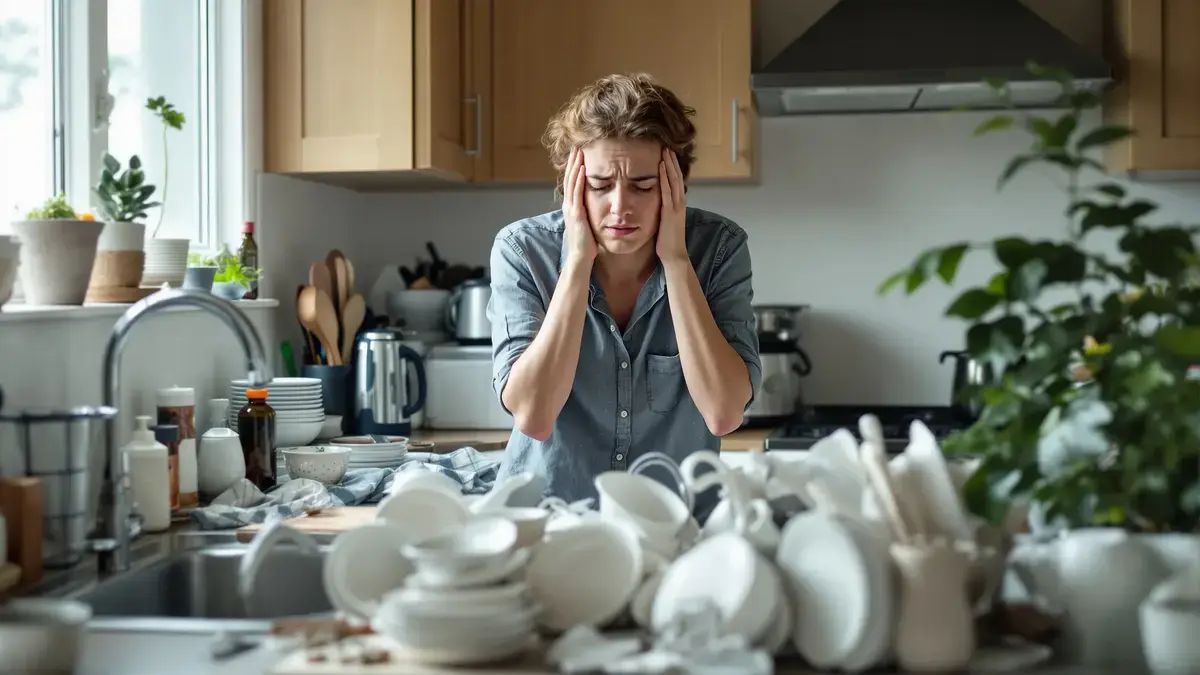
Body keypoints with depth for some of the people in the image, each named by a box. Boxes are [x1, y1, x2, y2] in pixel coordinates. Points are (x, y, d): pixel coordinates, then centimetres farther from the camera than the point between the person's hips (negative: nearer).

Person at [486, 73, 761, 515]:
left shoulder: (718, 248, -8)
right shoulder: (523, 249, -9)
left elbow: (724, 414, -17)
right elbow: (533, 416, -18)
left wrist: (675, 259, -18)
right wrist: (579, 260, -20)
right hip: (546, 515, -1)